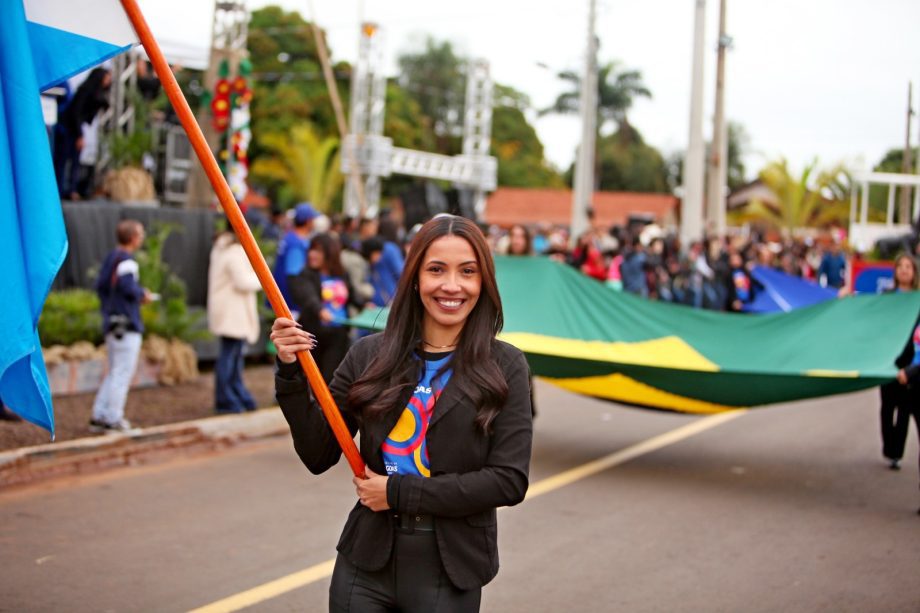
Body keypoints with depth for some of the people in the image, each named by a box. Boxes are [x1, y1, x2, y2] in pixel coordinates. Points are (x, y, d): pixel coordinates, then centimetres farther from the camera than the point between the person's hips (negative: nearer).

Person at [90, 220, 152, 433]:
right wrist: (143, 295, -8)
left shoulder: (111, 257, 13)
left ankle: (99, 417, 16)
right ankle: (113, 419, -2)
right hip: (127, 325, -9)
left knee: (114, 373, 16)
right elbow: (128, 286, -26)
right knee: (122, 373, -4)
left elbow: (100, 285, 17)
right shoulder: (127, 261, -15)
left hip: (112, 324, 9)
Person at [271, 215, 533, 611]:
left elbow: (509, 481, -11)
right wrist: (291, 375, -11)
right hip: (365, 567, 2)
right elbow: (318, 456, 1)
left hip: (448, 577, -1)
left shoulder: (504, 367, -5)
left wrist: (399, 491, -13)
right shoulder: (370, 355, 0)